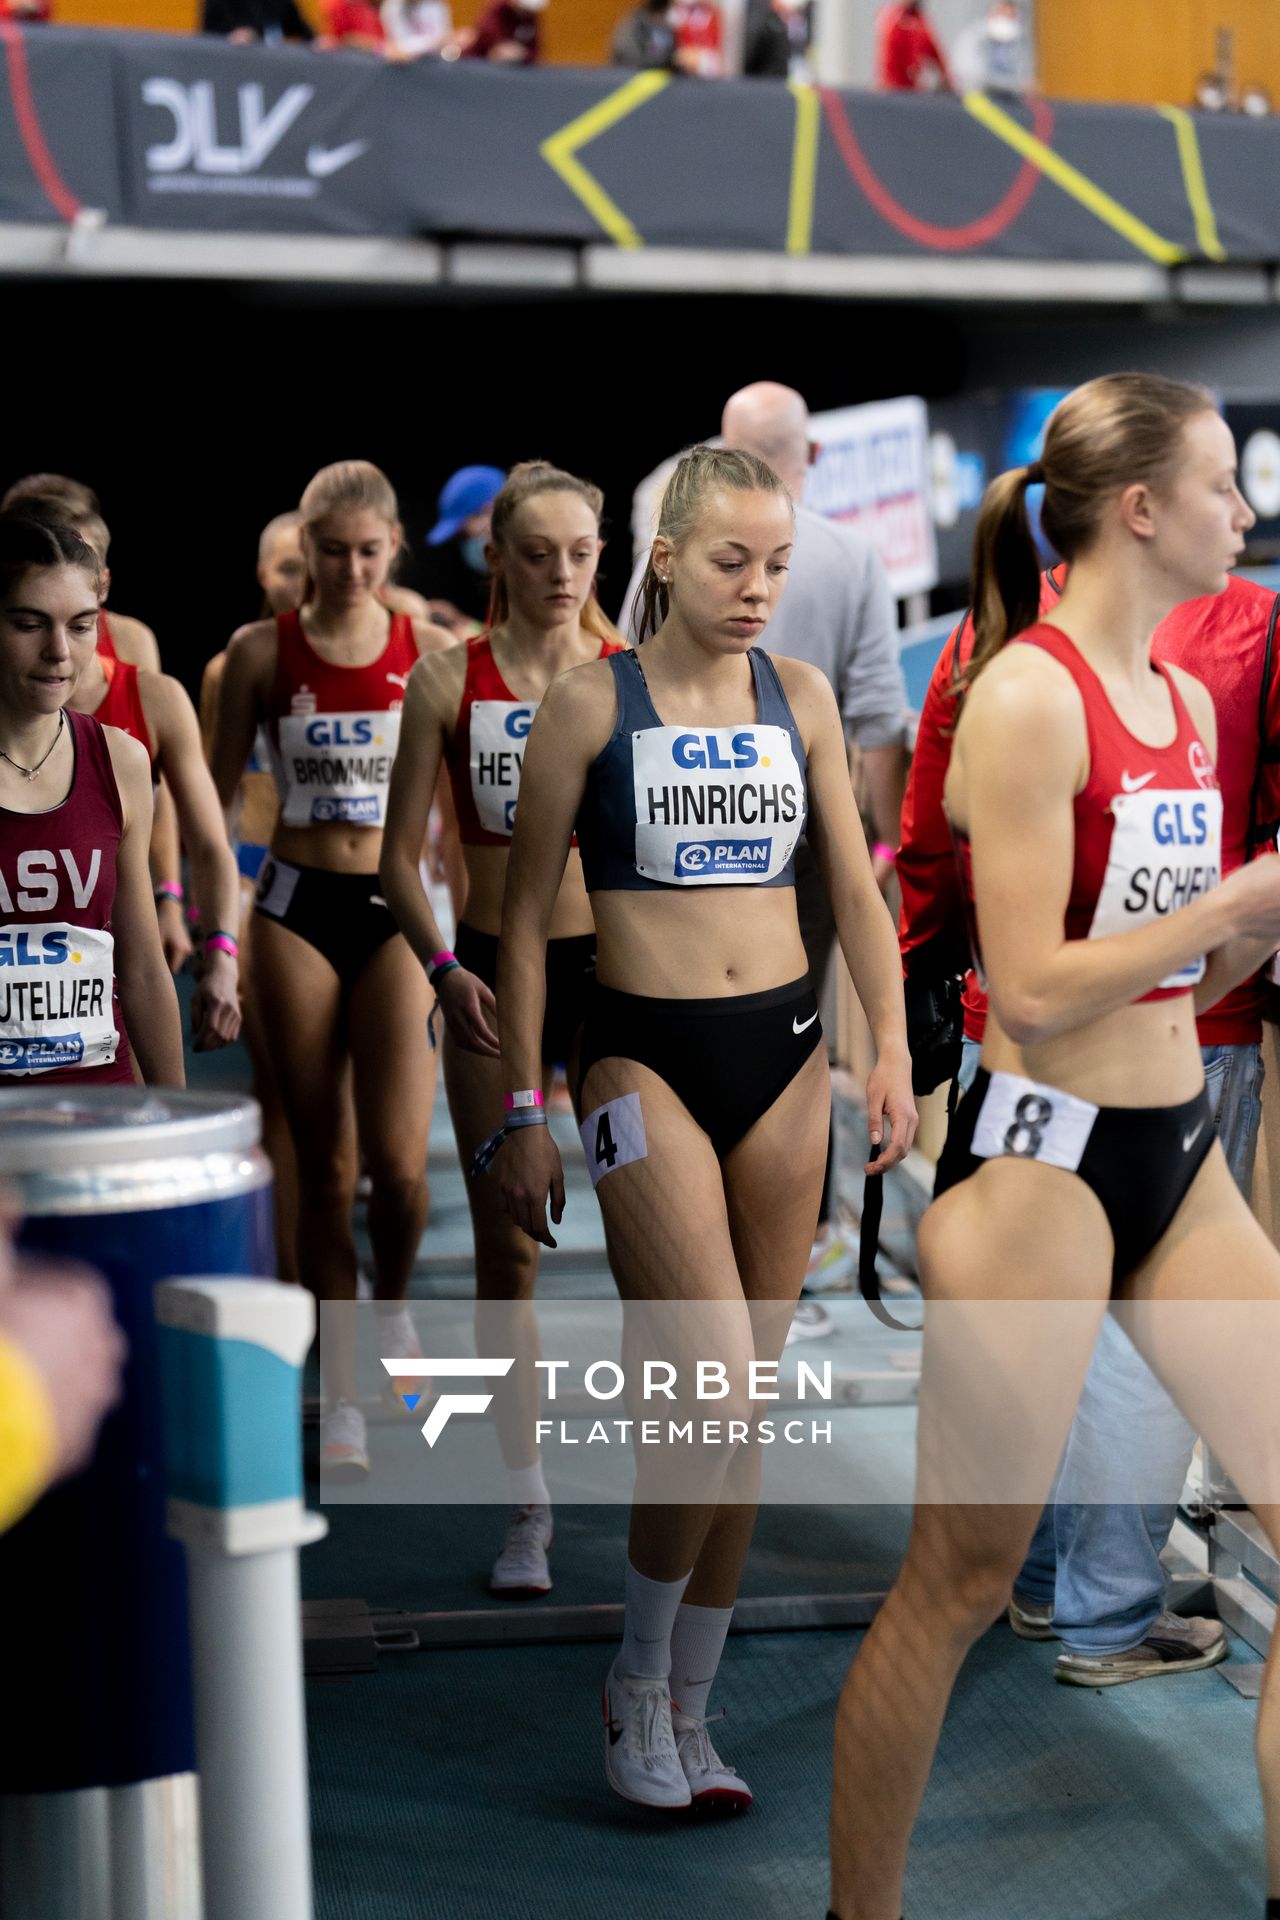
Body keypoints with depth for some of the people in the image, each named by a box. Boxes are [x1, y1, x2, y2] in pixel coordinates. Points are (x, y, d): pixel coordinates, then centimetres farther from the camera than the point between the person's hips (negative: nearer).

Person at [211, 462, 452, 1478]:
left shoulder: (430, 653, 2)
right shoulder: (261, 651, 1)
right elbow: (216, 798, 7)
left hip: (401, 910, 0)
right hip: (297, 908, 0)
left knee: (399, 1161, -11)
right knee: (324, 1165, 3)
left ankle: (392, 1301, 24)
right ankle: (342, 1401, 13)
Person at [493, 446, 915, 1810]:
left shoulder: (800, 695, 9)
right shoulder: (592, 701, -2)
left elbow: (856, 891, 13)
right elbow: (525, 922, 0)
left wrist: (892, 1049, 0)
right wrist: (520, 1113, -3)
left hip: (784, 1055, 4)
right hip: (645, 1057, -4)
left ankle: (688, 1715, 21)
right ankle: (637, 1683, 8)